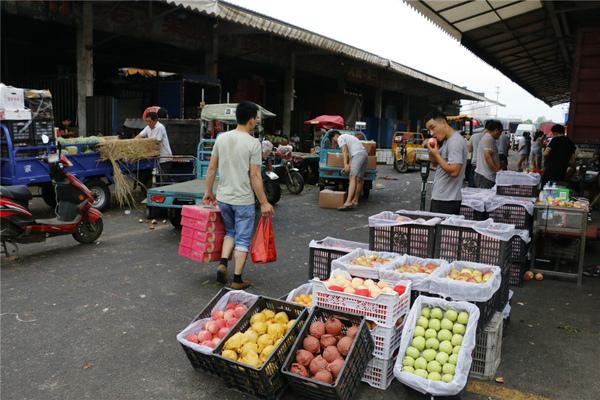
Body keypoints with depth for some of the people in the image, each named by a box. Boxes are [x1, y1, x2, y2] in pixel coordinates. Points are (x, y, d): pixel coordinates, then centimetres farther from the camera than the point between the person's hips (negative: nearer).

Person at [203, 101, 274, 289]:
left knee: (230, 232, 25)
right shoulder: (253, 143, -13)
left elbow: (211, 168, 6)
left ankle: (223, 263, 9)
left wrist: (208, 191, 18)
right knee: (243, 239, 8)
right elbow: (255, 176, -15)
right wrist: (264, 203, -8)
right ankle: (237, 280, 13)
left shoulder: (221, 138, 2)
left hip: (223, 198, 5)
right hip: (244, 200, -5)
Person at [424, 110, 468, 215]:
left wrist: (436, 153, -17)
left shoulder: (455, 141, -17)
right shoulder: (447, 141, 14)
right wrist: (431, 150, 3)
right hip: (440, 197, 10)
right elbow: (435, 163, 22)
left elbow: (454, 171, -26)